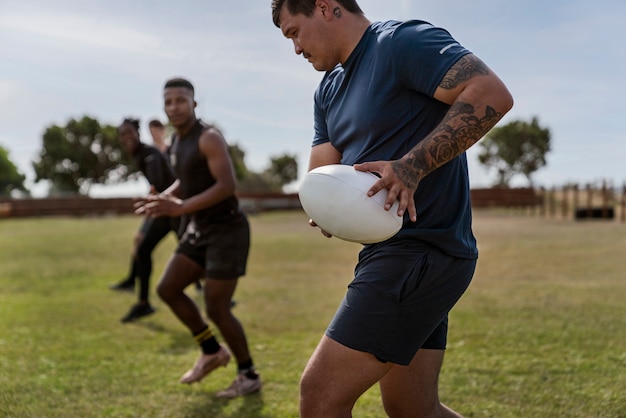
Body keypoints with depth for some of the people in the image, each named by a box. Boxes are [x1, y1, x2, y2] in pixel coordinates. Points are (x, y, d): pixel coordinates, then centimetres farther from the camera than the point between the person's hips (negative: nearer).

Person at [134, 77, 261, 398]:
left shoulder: (210, 137, -18)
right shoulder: (179, 140, 10)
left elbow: (227, 186, -27)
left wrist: (179, 208, -31)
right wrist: (162, 199, 4)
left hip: (227, 230, -9)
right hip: (201, 230, 9)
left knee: (216, 309, -6)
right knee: (167, 289, 4)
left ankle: (249, 375, 14)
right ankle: (212, 351, 19)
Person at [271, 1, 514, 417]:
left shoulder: (403, 41, -10)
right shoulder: (329, 89, 18)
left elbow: (493, 94, -22)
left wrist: (412, 166, -28)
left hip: (421, 254, -10)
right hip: (398, 256, 10)